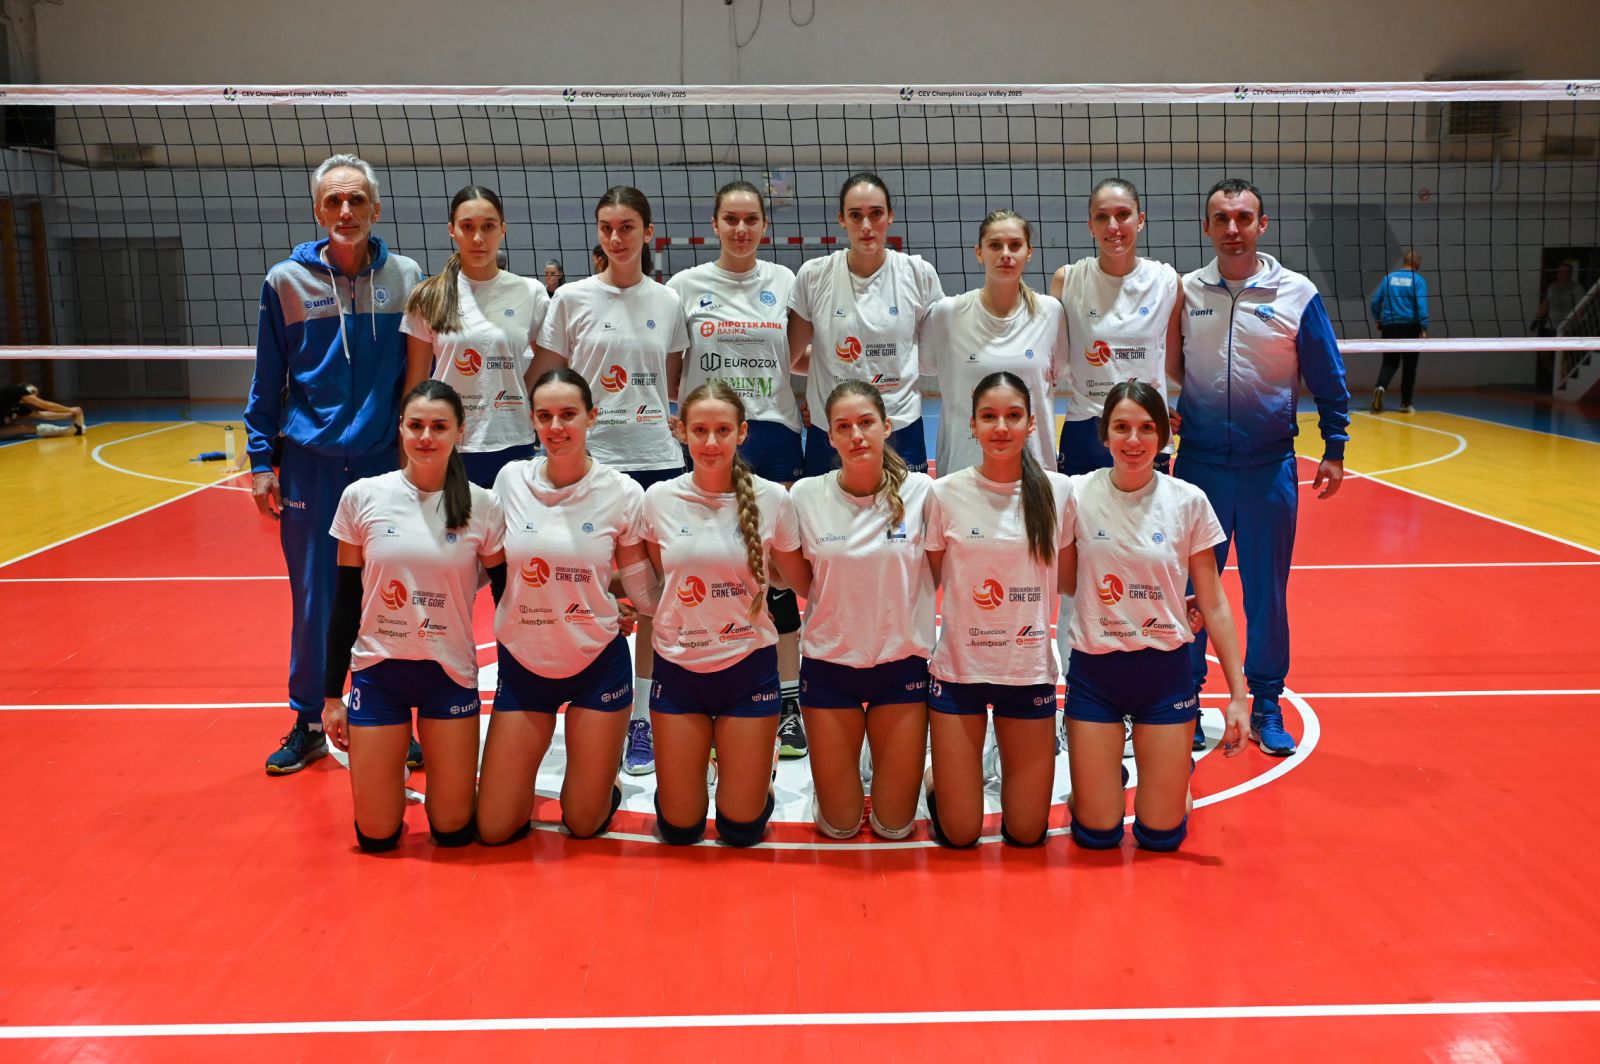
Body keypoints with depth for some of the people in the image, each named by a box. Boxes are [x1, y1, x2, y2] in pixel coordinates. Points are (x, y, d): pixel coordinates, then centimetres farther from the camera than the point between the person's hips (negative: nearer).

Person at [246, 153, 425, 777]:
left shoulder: (407, 279, 1)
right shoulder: (286, 281, 0)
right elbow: (268, 381, 5)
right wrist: (261, 460, 2)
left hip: (387, 464, 0)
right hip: (310, 467, 0)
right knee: (313, 600, 6)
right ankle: (308, 724, 22)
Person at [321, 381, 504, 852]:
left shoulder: (481, 506, -5)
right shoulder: (361, 497, -5)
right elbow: (345, 601, 2)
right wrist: (332, 694, 3)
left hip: (451, 674, 0)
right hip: (377, 671, 0)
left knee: (453, 830, 3)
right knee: (376, 836, 2)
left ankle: (451, 766, 34)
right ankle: (393, 767, 34)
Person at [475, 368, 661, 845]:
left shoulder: (621, 492, -10)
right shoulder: (510, 480, -6)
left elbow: (642, 585, -2)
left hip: (598, 663, -1)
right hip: (523, 662, 2)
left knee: (584, 824, 8)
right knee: (494, 828, 4)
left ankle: (599, 780, 40)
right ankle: (521, 776, 35)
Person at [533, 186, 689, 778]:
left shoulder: (667, 302, 7)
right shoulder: (572, 298, 1)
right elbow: (543, 382, 3)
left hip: (658, 461, 2)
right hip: (593, 462, -2)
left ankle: (641, 718, 17)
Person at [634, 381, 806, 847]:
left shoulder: (772, 499, -9)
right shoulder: (659, 498, -6)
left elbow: (799, 579, 6)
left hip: (748, 666, -1)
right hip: (678, 667, 1)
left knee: (741, 828, 6)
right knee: (679, 829, 7)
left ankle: (759, 758, 37)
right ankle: (697, 760, 38)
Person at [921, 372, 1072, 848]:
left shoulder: (1057, 492, -3)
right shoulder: (945, 493, -7)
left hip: (1030, 670, 1)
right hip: (958, 669, -1)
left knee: (1027, 833, 6)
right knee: (959, 834, 3)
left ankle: (1011, 772, 36)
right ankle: (939, 777, 34)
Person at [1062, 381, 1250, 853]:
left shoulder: (1188, 502, -6)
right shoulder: (1078, 494, -8)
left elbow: (1214, 604, 0)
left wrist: (1238, 693, -3)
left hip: (1165, 671, 0)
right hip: (1093, 671, 0)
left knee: (1162, 835, 4)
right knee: (1096, 834, 3)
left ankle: (1178, 771, 35)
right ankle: (1104, 775, 34)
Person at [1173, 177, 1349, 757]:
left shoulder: (1298, 294, -1)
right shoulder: (1183, 292, 1)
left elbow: (1329, 380, 4)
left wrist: (1334, 448, 2)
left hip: (1270, 466, 0)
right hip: (1198, 464, 1)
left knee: (1267, 590, 7)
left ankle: (1266, 704, 21)